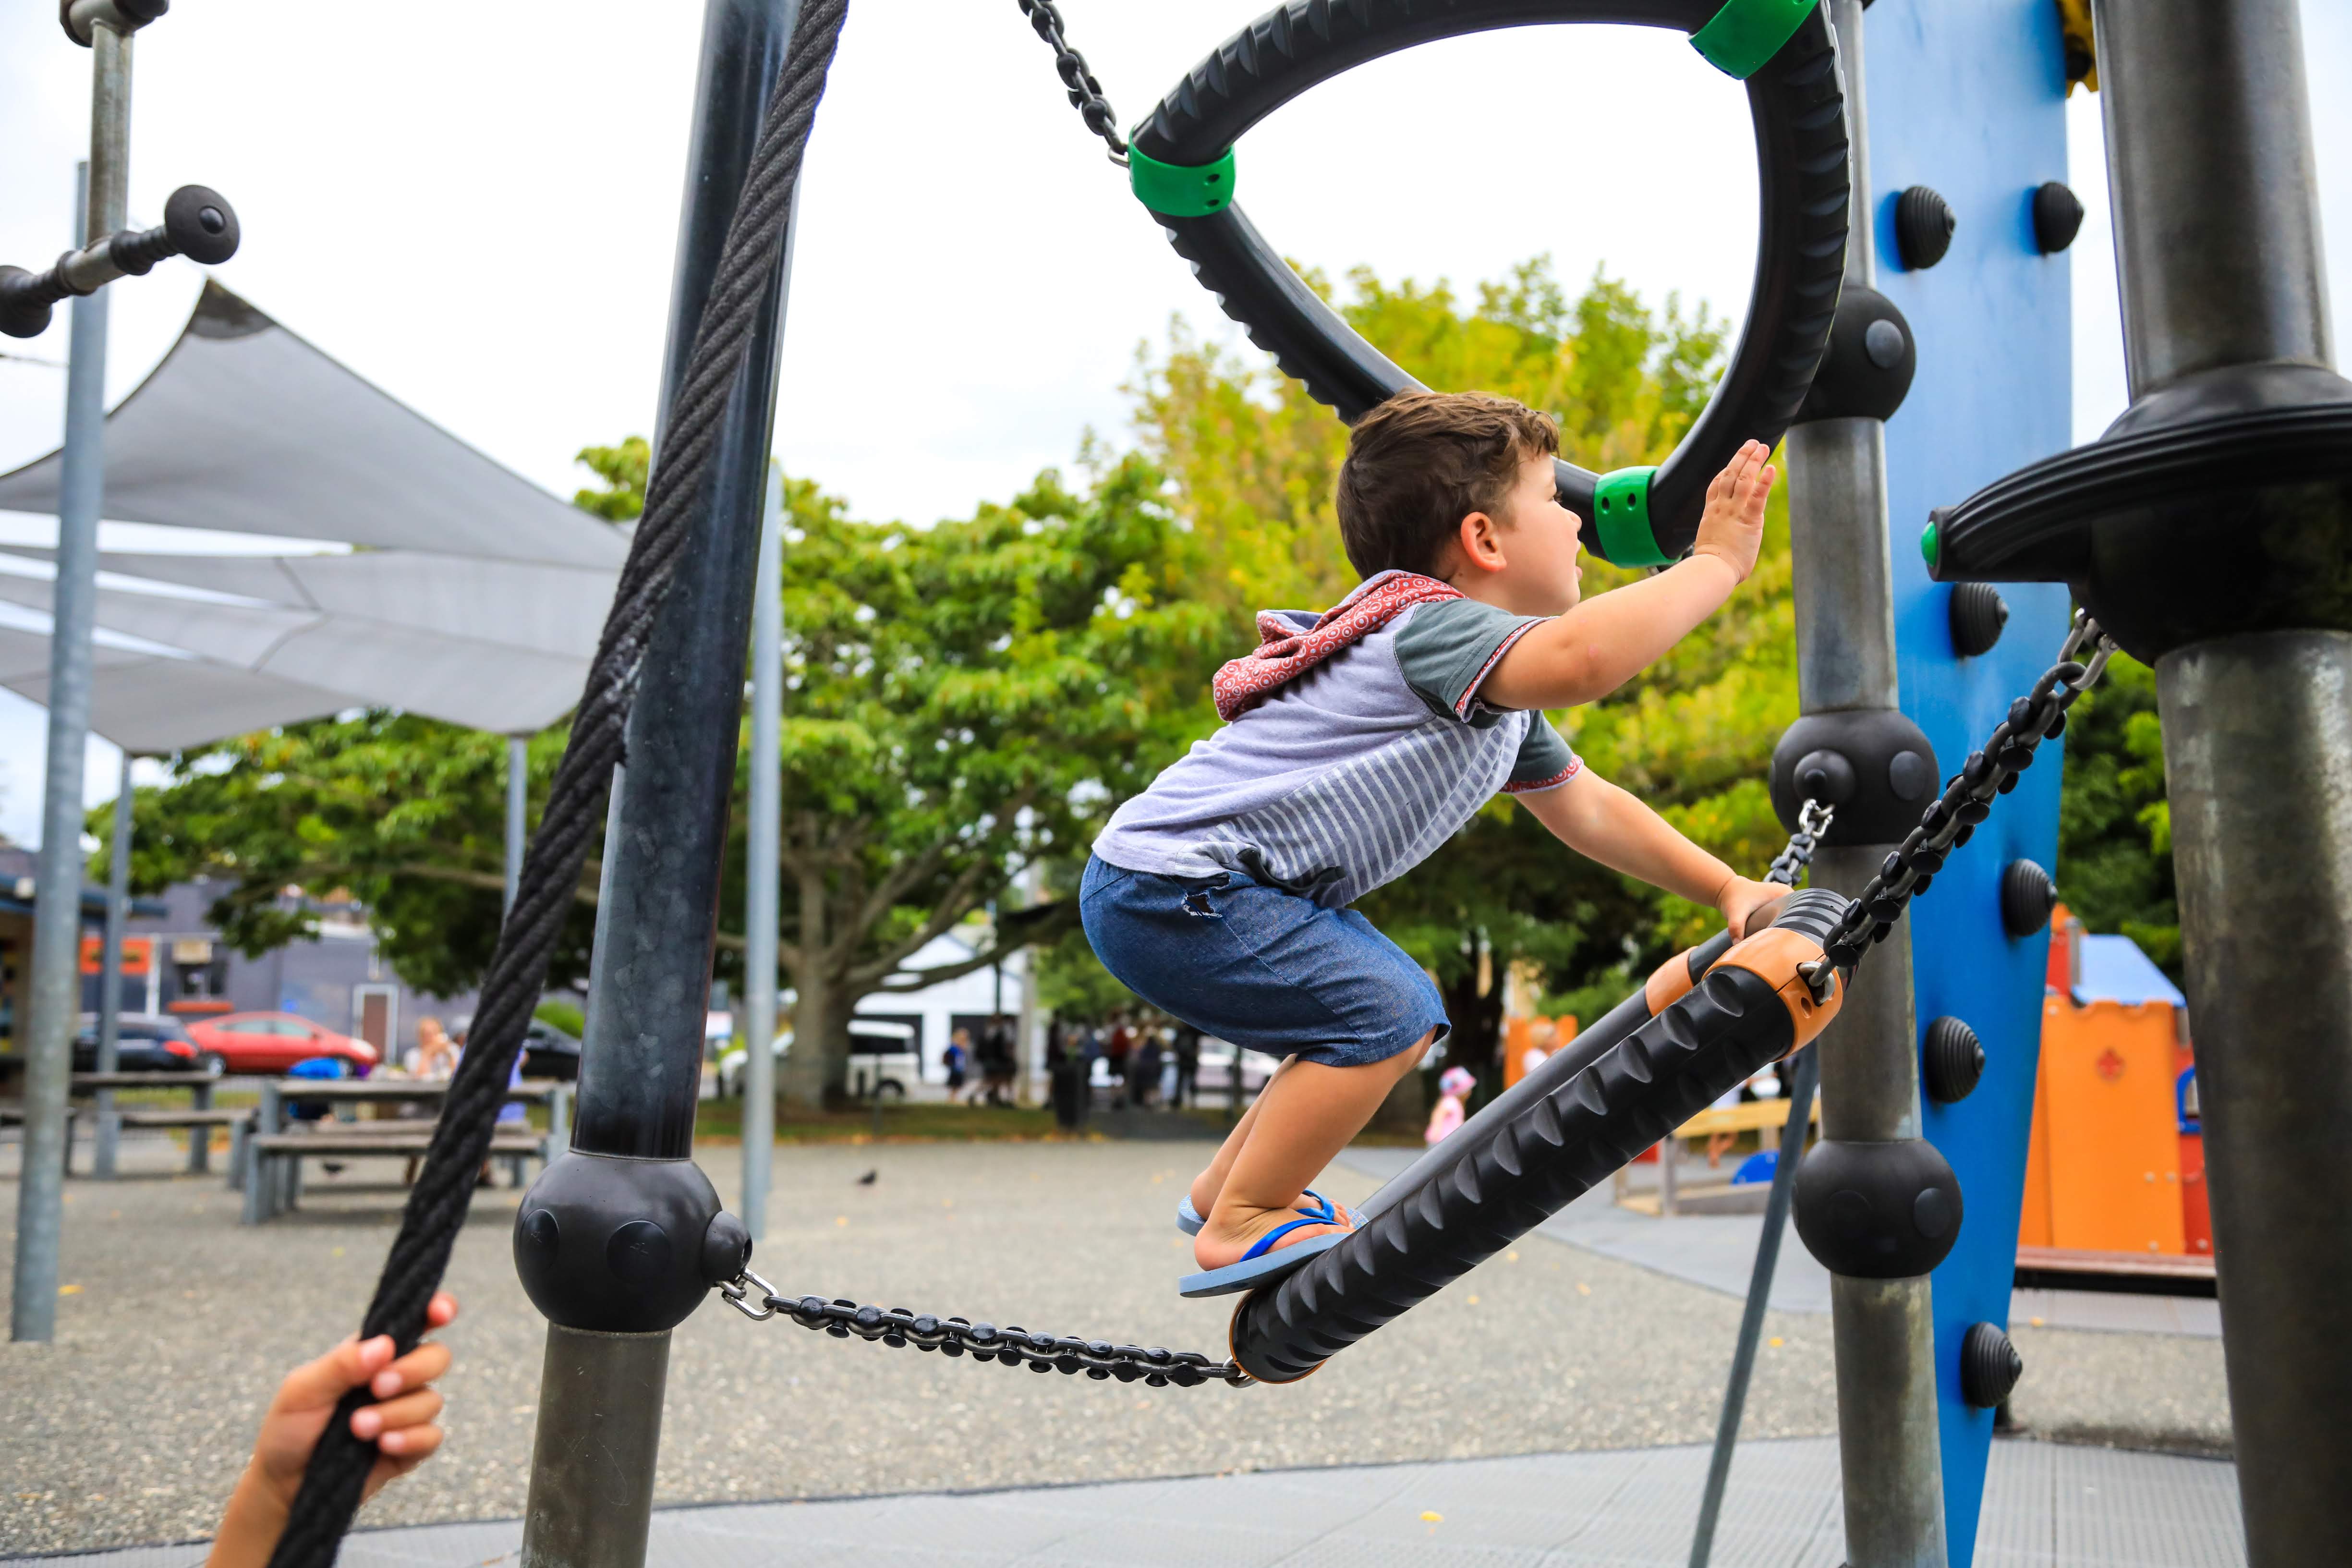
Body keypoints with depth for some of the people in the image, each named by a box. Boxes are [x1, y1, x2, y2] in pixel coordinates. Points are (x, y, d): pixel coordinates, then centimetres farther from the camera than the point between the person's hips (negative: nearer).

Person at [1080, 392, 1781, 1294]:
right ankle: (1241, 1229, -3)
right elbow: (1579, 660, -41)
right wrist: (1716, 562, -30)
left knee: (1401, 1016, 18)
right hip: (1162, 891, -11)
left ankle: (1226, 1185, 31)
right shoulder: (1430, 627, -20)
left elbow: (1583, 805, 23)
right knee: (1385, 1014, -18)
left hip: (1218, 886, 11)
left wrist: (1727, 890, 18)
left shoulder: (1496, 690, 14)